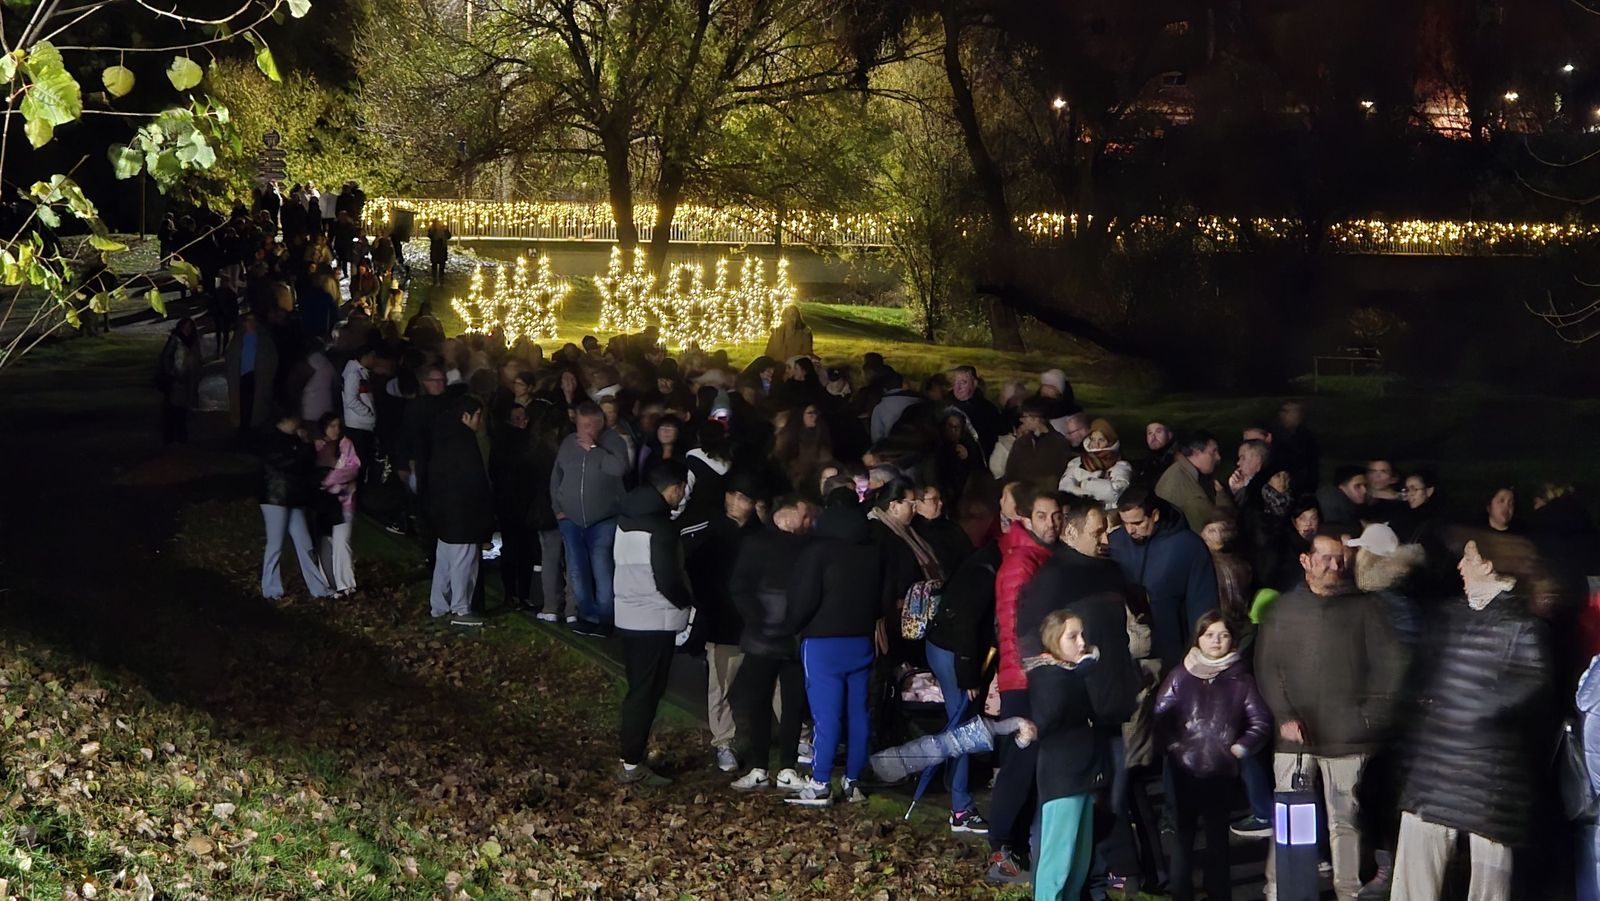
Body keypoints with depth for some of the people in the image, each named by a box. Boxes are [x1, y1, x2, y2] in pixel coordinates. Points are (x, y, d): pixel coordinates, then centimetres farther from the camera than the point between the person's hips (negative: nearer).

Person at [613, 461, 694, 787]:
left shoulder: (627, 518, 7)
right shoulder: (662, 526, -19)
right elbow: (667, 580, -21)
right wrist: (688, 601, -1)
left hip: (628, 616, 8)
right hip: (656, 621, -8)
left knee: (639, 687, 18)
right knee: (647, 692, -1)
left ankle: (630, 737, 24)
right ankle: (632, 765, 2)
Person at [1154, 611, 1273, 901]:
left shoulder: (1240, 679, 3)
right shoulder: (1180, 676, 2)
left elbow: (1261, 722, 2)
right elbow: (1161, 716, 0)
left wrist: (1239, 748, -4)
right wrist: (1175, 746, -8)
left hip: (1222, 771, 0)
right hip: (1185, 770, 0)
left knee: (1218, 835, 9)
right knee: (1183, 833, 3)